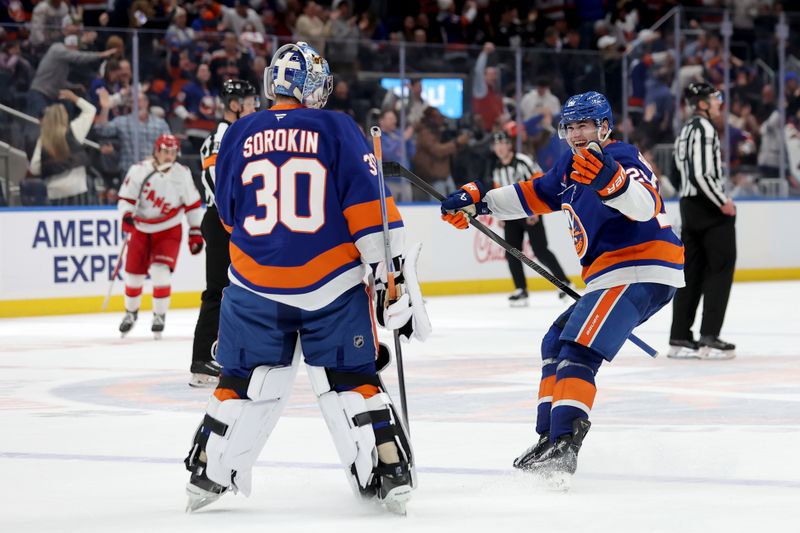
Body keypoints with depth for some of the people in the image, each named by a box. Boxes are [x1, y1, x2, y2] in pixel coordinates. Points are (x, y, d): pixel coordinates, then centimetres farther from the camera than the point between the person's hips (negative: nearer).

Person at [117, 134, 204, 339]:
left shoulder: (182, 174, -9)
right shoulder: (139, 171, -15)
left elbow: (192, 204, 1)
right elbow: (125, 198, -11)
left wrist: (195, 233, 2)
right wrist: (126, 215, -31)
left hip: (168, 231, -1)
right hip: (141, 229, 1)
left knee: (160, 273, -17)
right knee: (134, 274, 6)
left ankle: (159, 315, 1)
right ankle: (131, 313, 32)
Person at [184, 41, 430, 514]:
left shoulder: (239, 135, 4)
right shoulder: (336, 128, -3)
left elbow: (229, 214, 13)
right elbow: (367, 202, -9)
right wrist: (393, 266, -6)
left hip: (255, 284, 2)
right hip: (332, 283, -2)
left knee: (247, 382, 14)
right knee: (350, 380, 6)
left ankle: (208, 475, 17)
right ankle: (391, 475, 2)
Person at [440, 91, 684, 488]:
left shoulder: (619, 158, -13)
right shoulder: (571, 165, 16)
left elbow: (645, 206, -32)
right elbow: (536, 194, 31)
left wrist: (610, 181, -51)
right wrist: (478, 199, 26)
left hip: (641, 273, -11)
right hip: (614, 276, 11)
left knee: (578, 351, -23)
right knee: (556, 344, 20)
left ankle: (562, 451, -35)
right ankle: (550, 437, 19)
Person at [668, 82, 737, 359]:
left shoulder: (686, 130, 17)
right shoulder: (704, 128, -15)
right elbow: (701, 174, -23)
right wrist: (723, 202, -15)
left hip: (689, 205, 9)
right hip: (709, 207, -9)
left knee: (692, 271, 11)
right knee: (721, 268, -4)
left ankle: (680, 339, 11)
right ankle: (709, 338, -7)